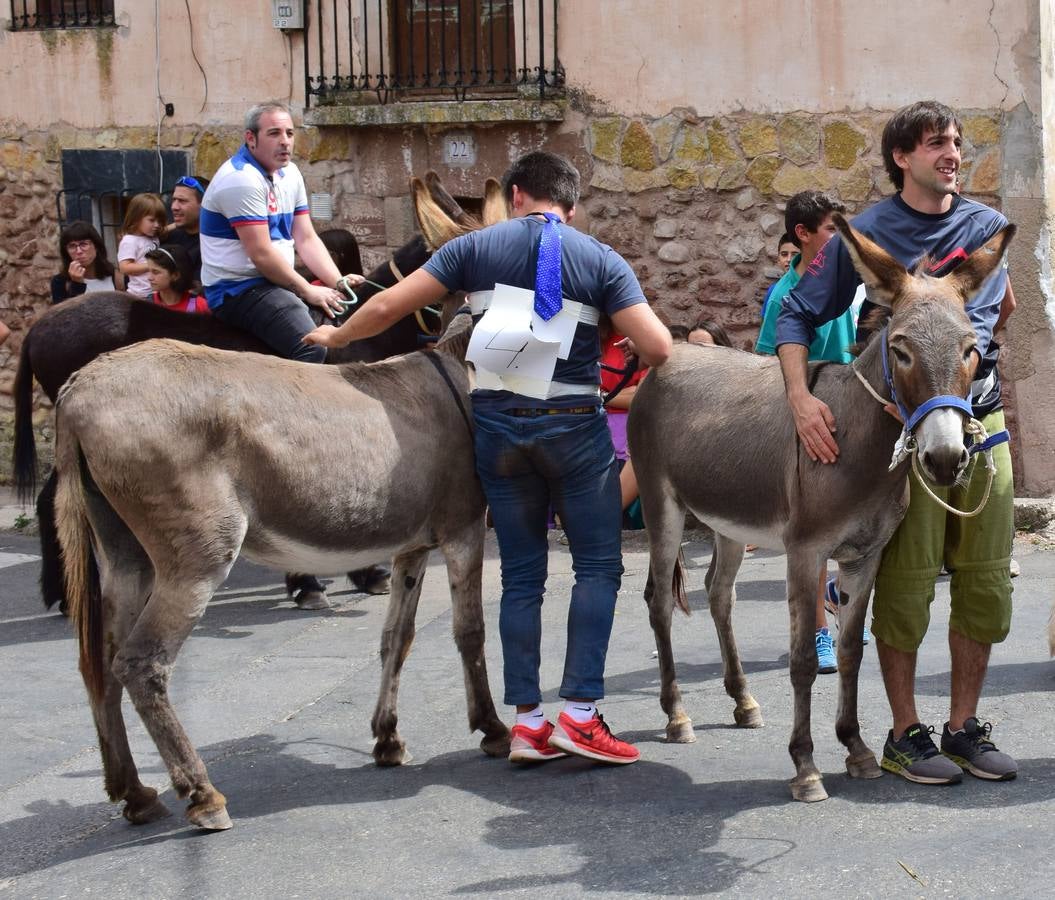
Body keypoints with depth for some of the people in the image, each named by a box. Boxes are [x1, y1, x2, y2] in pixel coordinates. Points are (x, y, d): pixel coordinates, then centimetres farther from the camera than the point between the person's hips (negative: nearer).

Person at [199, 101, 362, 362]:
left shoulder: (289, 174, 12)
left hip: (279, 283, 10)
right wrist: (308, 291, -11)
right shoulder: (241, 179, -17)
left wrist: (338, 282, -3)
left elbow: (306, 239, 12)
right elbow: (261, 254, -19)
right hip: (238, 290, -10)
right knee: (314, 349, -29)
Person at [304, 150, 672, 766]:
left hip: (498, 422, 2)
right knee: (598, 565, 6)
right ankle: (580, 711, -3)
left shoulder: (476, 248, 4)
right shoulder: (600, 260, 0)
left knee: (521, 574, 9)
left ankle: (528, 720, 8)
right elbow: (656, 349, -10)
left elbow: (388, 307, 1)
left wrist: (335, 337, 19)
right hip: (574, 425, -2)